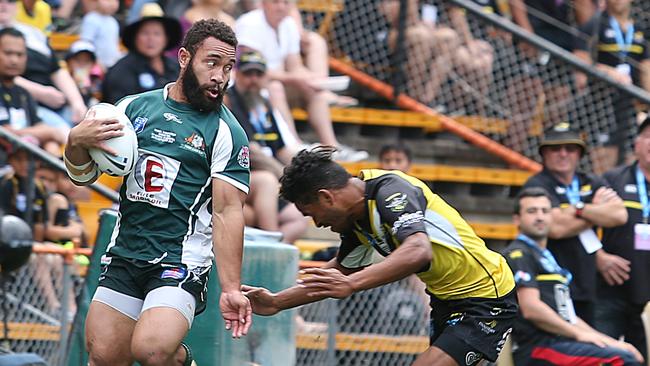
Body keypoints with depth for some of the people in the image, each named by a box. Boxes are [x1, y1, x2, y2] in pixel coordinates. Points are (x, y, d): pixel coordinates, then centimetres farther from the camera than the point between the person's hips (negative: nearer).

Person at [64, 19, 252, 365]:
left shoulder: (226, 132, -2)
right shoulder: (134, 107, 9)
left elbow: (227, 212, -8)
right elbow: (84, 175, 14)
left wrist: (231, 289, -17)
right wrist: (76, 142, -9)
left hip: (182, 260, -4)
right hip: (124, 256, 4)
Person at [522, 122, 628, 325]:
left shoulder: (593, 184, 15)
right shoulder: (537, 186, -3)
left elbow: (619, 215, -1)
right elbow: (556, 228, -17)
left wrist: (579, 209, -12)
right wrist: (598, 210, -2)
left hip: (585, 288, 6)